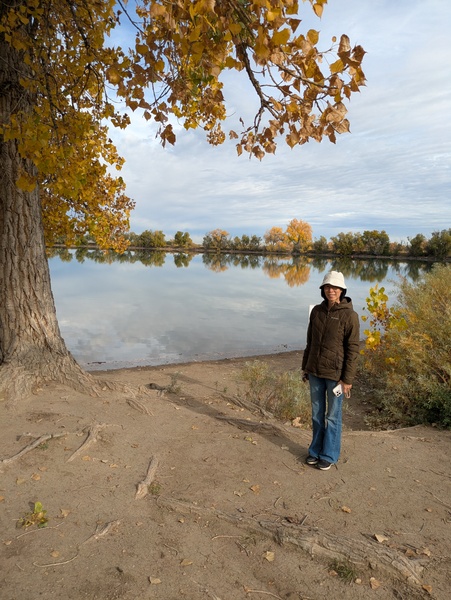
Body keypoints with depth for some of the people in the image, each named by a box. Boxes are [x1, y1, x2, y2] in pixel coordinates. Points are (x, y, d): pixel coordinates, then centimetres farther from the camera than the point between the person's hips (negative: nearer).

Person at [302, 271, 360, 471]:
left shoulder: (349, 315, -13)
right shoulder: (317, 311, 2)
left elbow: (353, 349, -12)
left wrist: (348, 379, -13)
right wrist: (305, 366, 12)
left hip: (335, 373, -5)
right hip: (315, 371, 5)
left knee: (332, 416, 10)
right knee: (317, 414, 16)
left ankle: (329, 455, 26)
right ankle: (316, 450, 32)